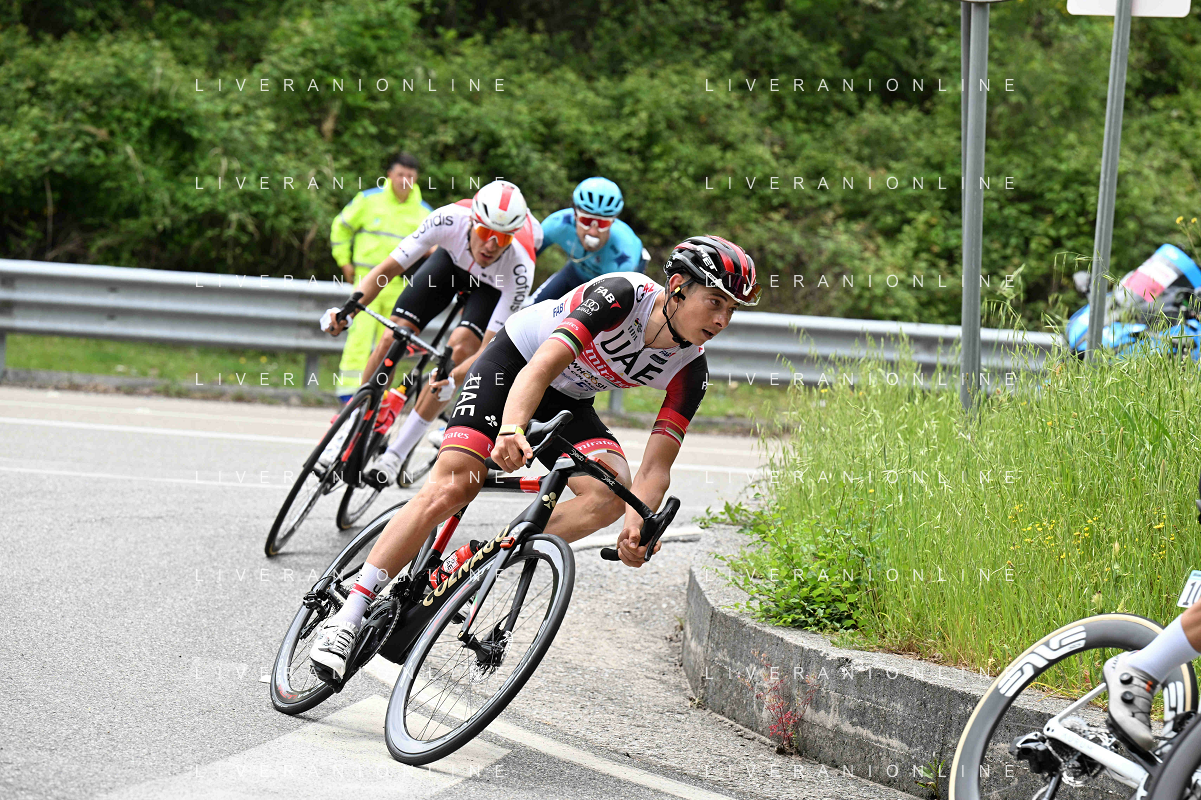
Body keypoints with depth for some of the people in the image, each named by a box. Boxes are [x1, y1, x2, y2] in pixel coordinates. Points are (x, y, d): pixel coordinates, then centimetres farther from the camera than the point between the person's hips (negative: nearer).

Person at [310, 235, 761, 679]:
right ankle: (348, 616, -16)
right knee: (452, 486, -21)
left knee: (613, 492, -23)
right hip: (514, 363, -5)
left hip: (569, 402, 5)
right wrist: (511, 430, -58)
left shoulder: (689, 370, -16)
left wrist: (636, 530, -39)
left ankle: (469, 567, -18)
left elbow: (655, 468, -19)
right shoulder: (624, 295, -30)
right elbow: (543, 365, -40)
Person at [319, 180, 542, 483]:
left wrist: (454, 379, -58)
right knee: (394, 336, -12)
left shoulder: (519, 268, -42)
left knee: (460, 349, -23)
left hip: (497, 282, -2)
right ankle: (351, 431, 5)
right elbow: (388, 268, -29)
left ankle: (396, 454, -13)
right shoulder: (450, 219, -39)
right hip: (453, 257, 2)